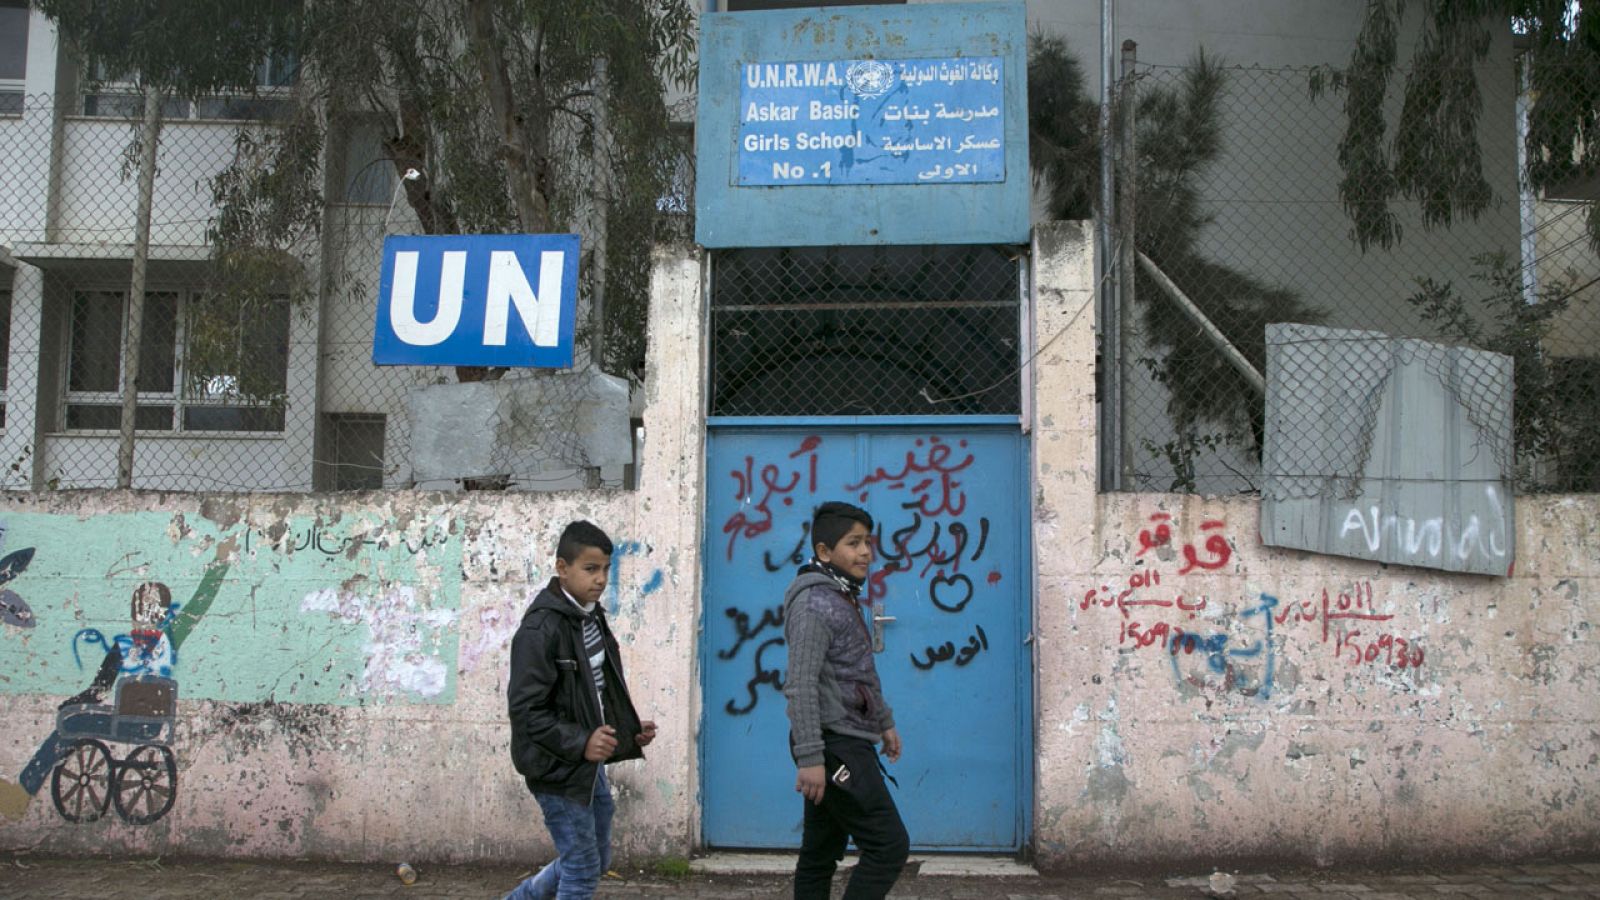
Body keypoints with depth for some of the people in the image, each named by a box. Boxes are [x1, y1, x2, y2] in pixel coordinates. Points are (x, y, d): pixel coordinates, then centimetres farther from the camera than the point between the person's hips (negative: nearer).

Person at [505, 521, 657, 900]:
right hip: (557, 768, -9)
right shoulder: (541, 628, -20)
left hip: (590, 764, 9)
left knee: (596, 860, 19)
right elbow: (525, 708, -22)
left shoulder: (592, 616, 7)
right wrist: (579, 743, -29)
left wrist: (631, 731, 4)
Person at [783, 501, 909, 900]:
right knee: (889, 845, -9)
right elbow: (801, 687, -22)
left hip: (847, 742, 10)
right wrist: (809, 757, -26)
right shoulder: (814, 604, -16)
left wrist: (884, 721, 28)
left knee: (822, 852, 11)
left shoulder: (843, 597, 16)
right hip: (835, 746, -10)